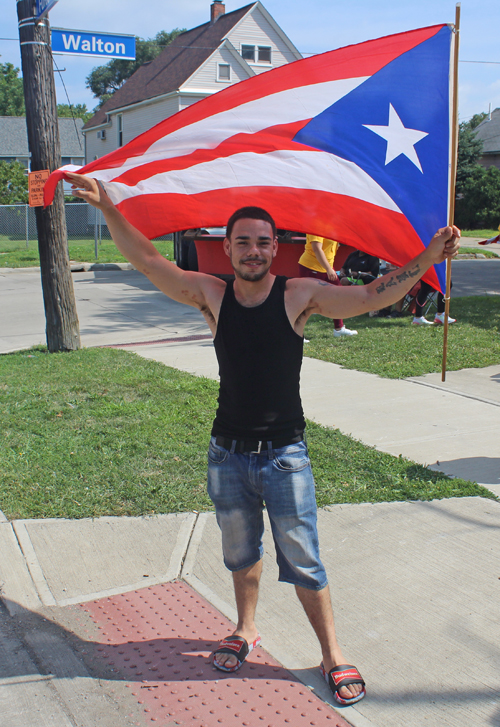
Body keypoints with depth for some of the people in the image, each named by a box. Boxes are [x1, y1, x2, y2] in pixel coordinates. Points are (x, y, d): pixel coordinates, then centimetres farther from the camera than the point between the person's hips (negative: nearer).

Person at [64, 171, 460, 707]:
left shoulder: (300, 295, -8)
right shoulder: (211, 295, -2)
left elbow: (373, 296, -12)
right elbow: (147, 261, -2)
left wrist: (429, 257, -22)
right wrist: (106, 207, -8)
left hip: (285, 456, -3)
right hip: (228, 455, 3)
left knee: (302, 563, 5)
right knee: (240, 552, 21)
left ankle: (333, 655, 24)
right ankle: (246, 631, 44)